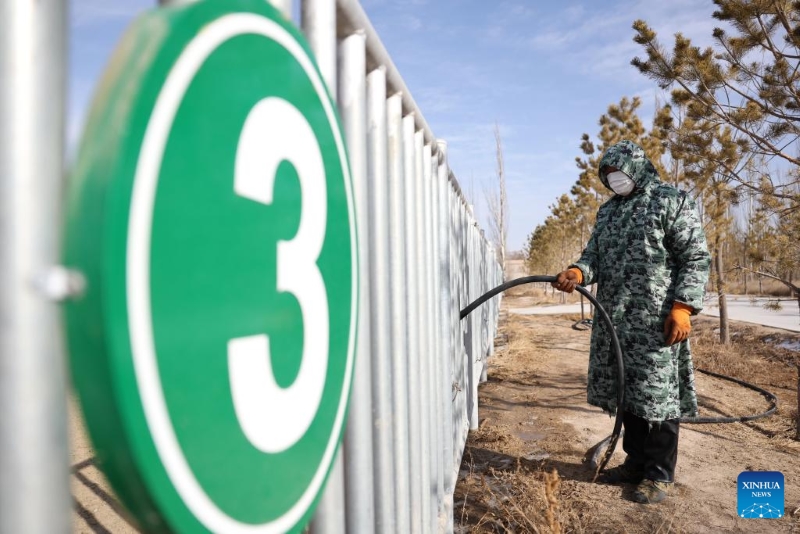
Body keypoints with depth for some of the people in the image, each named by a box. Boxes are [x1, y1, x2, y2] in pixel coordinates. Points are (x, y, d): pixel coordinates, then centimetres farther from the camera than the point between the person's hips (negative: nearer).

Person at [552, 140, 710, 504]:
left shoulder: (671, 201, -1)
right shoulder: (607, 211, 18)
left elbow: (696, 258, -6)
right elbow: (595, 255, 13)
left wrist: (683, 307, -15)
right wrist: (578, 272, -10)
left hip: (656, 321, -6)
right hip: (613, 320, 6)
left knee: (657, 394, 0)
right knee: (626, 392, 12)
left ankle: (660, 474, 13)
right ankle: (636, 462, 26)